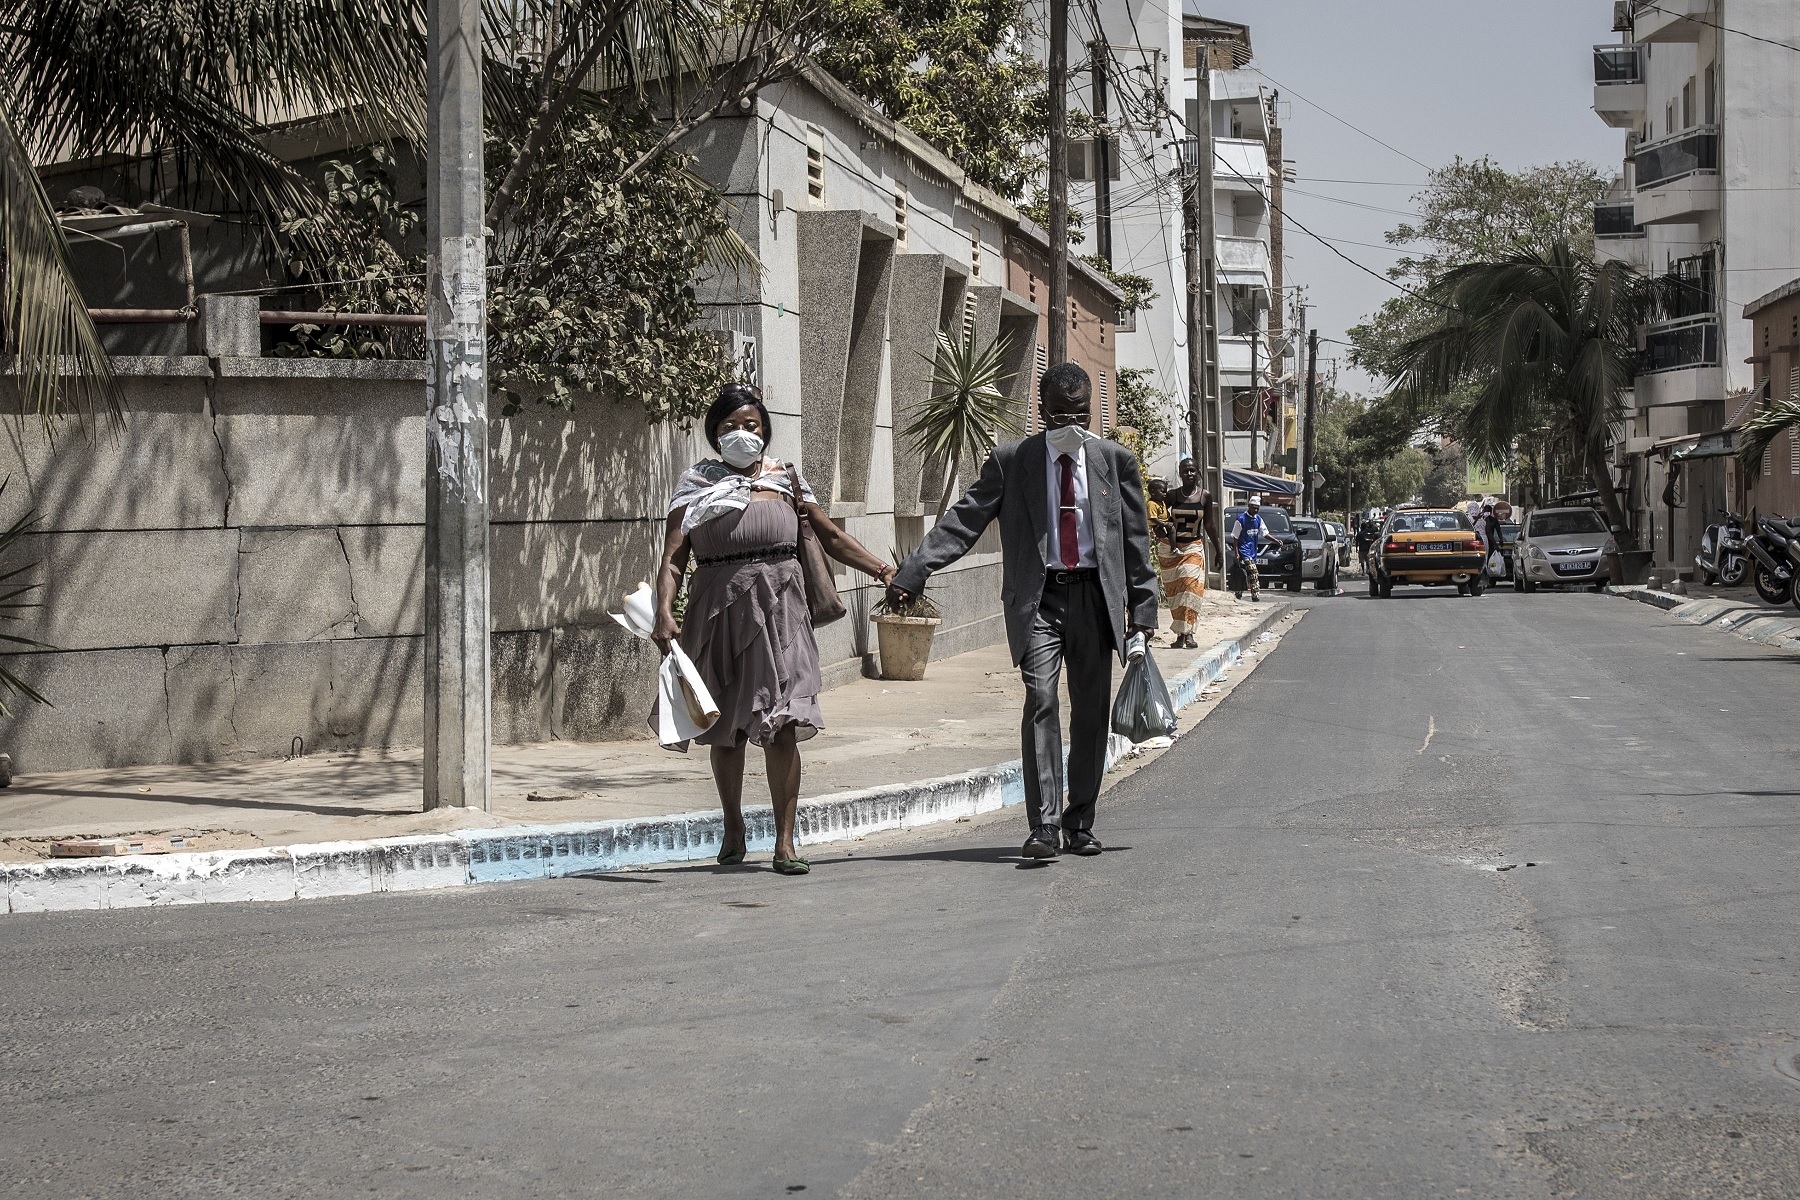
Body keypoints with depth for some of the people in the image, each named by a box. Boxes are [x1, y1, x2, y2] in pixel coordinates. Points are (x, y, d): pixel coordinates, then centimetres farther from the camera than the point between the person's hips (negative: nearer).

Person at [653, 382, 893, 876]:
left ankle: (785, 841, -5)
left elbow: (832, 538, 14)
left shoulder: (785, 478, 14)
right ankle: (733, 830, 27)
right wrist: (664, 614, -15)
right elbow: (673, 558, 0)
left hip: (778, 608, 0)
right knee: (725, 728, 9)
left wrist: (882, 570, 1)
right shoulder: (697, 483, 8)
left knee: (781, 724, -9)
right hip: (718, 609, 0)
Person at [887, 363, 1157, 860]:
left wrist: (1141, 610, 6)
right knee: (1040, 700, -17)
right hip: (1038, 598, -2)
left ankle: (1080, 824, 16)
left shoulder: (1115, 460, 9)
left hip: (1095, 597, 2)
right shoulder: (1011, 461, 5)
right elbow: (964, 520, -1)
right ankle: (1043, 825, -18)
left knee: (1091, 713, 5)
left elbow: (1136, 539, 11)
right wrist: (911, 574, -12)